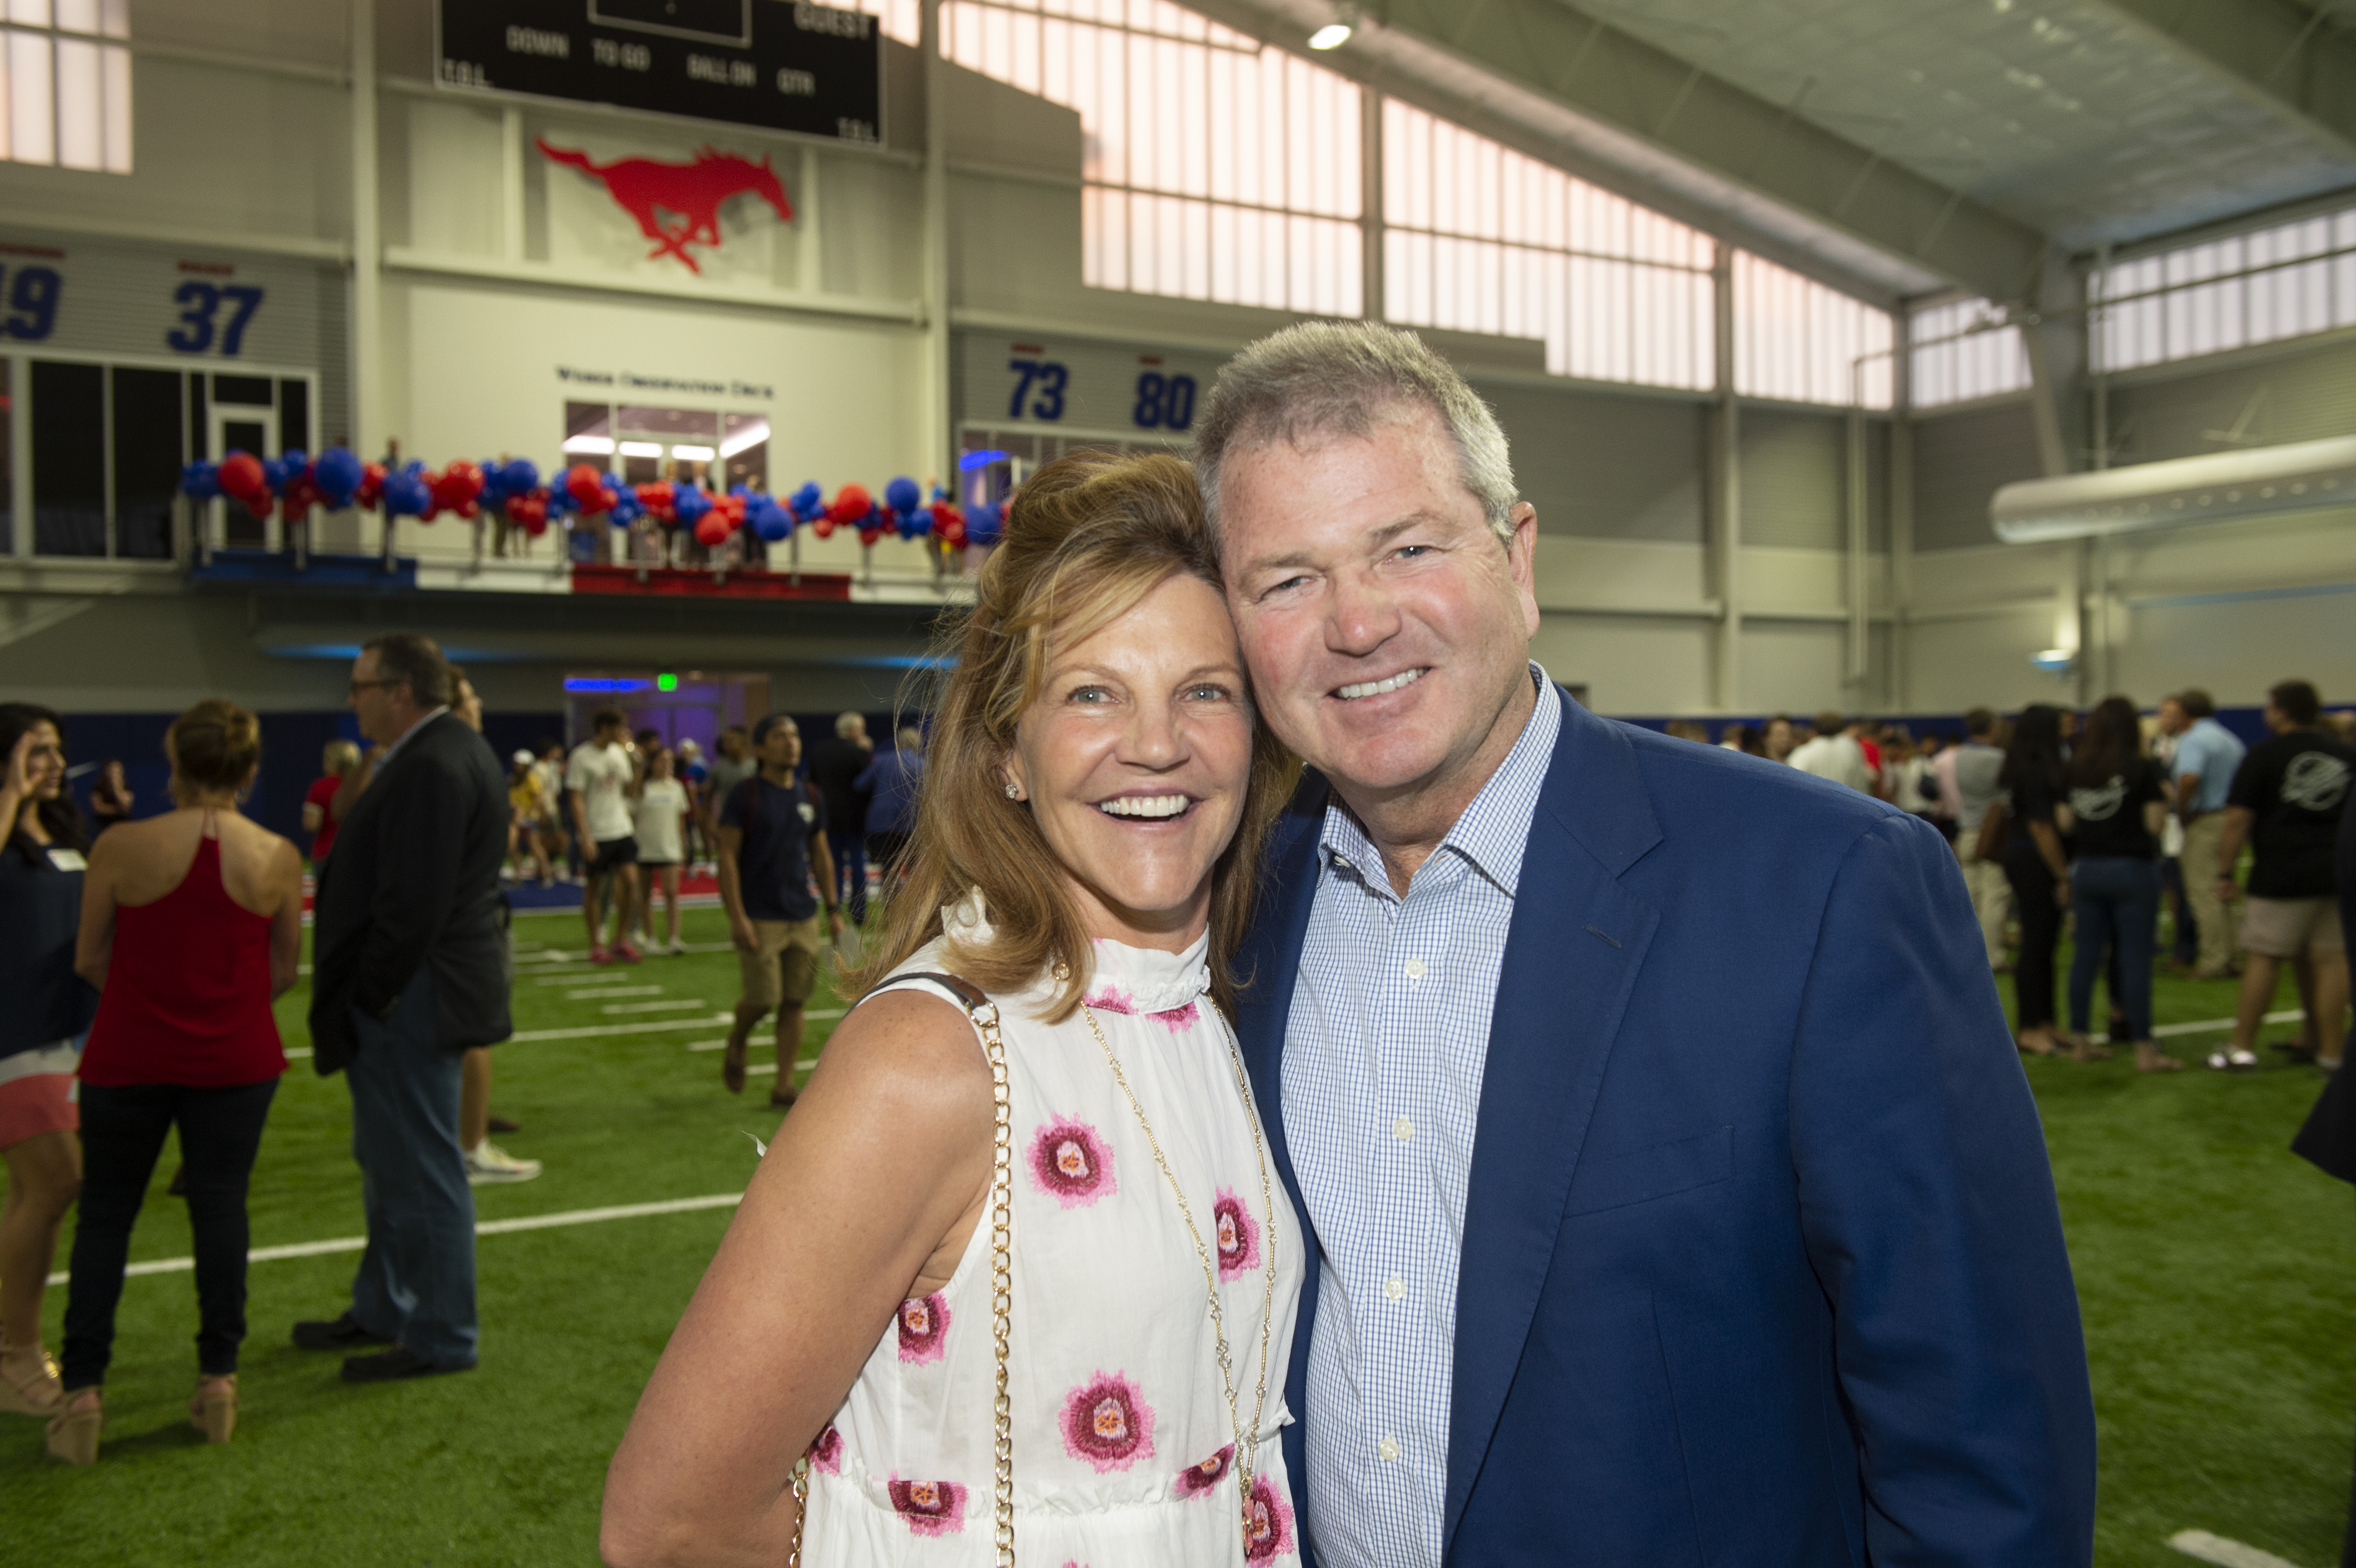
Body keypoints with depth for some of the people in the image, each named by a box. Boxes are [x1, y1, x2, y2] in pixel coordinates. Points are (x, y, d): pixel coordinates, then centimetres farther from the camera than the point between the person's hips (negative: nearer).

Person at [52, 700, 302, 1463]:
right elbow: (285, 972, 2)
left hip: (129, 1056, -1)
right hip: (236, 1059, 1)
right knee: (220, 1207, 11)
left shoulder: (120, 848, -11)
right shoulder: (278, 858, -7)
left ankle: (83, 1391, 11)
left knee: (105, 1213, 12)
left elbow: (89, 961, -1)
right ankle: (218, 1379, 15)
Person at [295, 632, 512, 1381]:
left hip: (410, 1004, -11)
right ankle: (382, 1310, 37)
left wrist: (372, 997, -17)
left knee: (423, 1173, 0)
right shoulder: (446, 751, 13)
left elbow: (413, 903, -26)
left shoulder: (433, 768, -21)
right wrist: (366, 996, 17)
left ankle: (442, 1339, 13)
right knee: (388, 1162, 22)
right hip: (404, 994, 11)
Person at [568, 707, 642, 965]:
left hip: (621, 829, 5)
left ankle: (621, 940, 9)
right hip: (595, 834, -5)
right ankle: (596, 945, 15)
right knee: (595, 887, 4)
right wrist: (585, 836, -18)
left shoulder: (619, 753, 10)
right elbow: (576, 799, -12)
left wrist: (636, 767, -2)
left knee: (630, 880, -4)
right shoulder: (582, 757, -9)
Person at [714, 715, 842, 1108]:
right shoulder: (744, 796, -7)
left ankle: (784, 1086, 11)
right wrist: (737, 918, -15)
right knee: (762, 999, -5)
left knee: (794, 1002, 4)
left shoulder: (812, 798, 9)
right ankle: (736, 1043, 28)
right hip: (759, 919, -5)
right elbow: (728, 858, -9)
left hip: (803, 917, 5)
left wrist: (834, 909, 10)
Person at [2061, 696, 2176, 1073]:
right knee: (2135, 958, -2)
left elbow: (2067, 822, 4)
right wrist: (2165, 797, 7)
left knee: (2086, 955, 8)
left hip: (2087, 868, 4)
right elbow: (2154, 823, -9)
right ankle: (2144, 1049, 1)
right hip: (2132, 869, -4)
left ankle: (2079, 1039, 14)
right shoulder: (2143, 768, -9)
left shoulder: (2074, 768, 3)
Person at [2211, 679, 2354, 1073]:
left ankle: (2243, 1048, 5)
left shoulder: (2264, 755, -7)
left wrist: (2225, 872, -4)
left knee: (2262, 959, 1)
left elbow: (2238, 819, -10)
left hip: (2279, 878, -4)